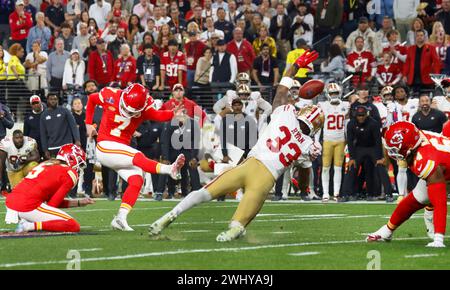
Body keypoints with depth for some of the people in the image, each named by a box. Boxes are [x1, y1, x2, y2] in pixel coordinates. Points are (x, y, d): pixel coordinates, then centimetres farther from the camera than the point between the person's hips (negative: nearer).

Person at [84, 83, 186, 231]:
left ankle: (120, 218, -10)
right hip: (105, 147, -5)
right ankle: (169, 169, -37)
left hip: (122, 149, 5)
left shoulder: (144, 106, -7)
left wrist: (173, 114, -47)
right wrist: (88, 124, 8)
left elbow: (158, 115, -27)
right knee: (138, 158, -27)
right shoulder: (110, 96, -13)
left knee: (136, 181, -11)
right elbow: (91, 99, 7)